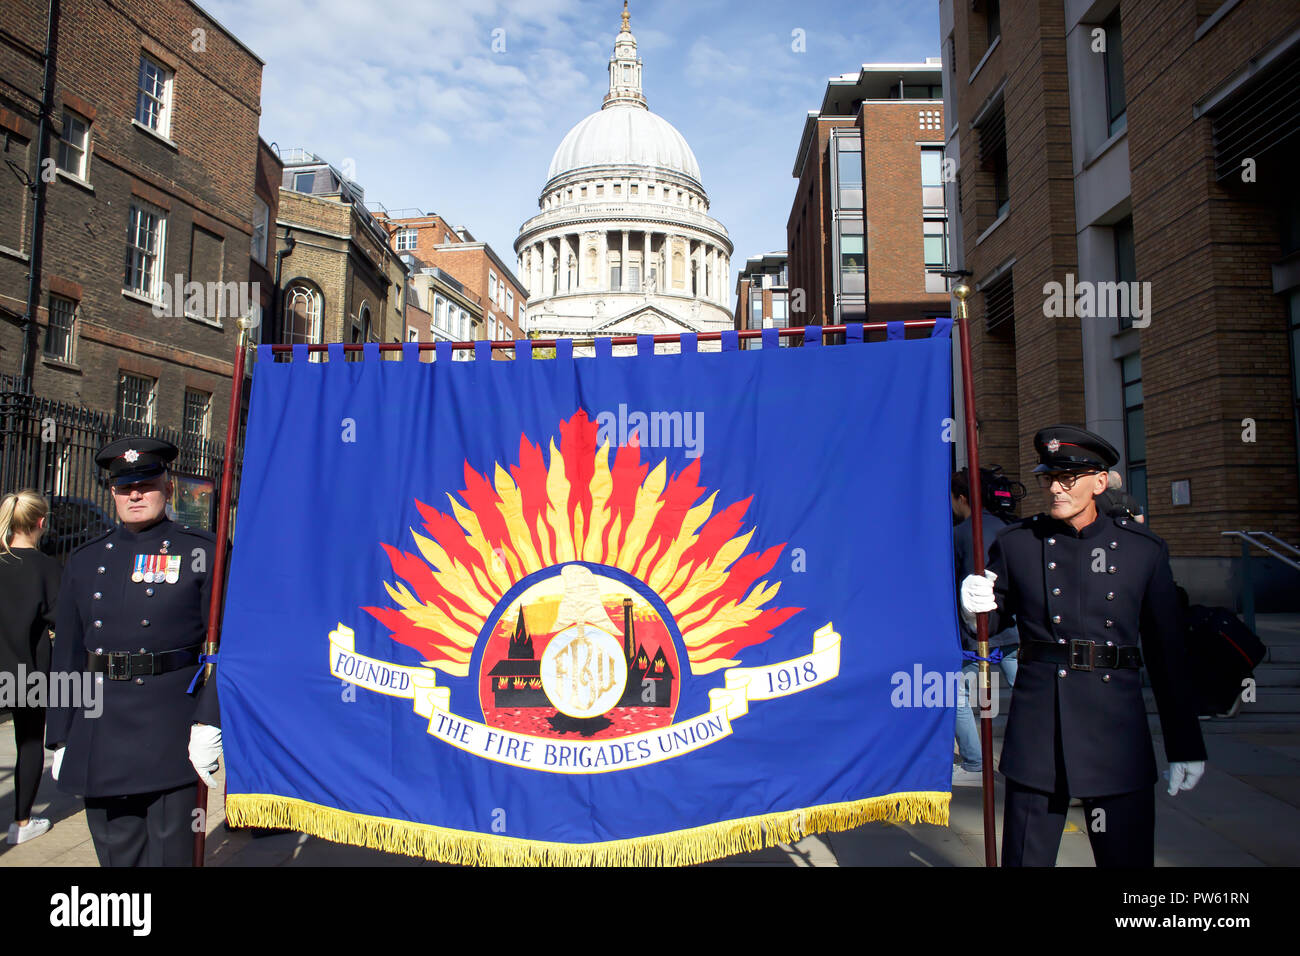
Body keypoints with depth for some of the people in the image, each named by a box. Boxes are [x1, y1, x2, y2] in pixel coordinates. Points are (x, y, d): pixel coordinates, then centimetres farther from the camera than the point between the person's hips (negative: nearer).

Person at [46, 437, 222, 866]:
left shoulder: (202, 551, -2)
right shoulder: (85, 560, 12)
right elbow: (68, 651, 13)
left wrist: (208, 722, -13)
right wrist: (62, 736, 10)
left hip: (170, 732, -4)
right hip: (99, 741, 5)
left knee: (167, 851, 1)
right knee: (114, 850, 14)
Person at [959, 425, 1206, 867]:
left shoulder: (1145, 550, 2)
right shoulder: (1015, 543, 1)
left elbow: (1166, 652, 6)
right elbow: (993, 621, 10)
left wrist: (1185, 746, 8)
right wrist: (975, 607, -14)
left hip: (1118, 734, 1)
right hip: (1037, 731, 0)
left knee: (1128, 855, 8)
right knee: (1026, 856, 7)